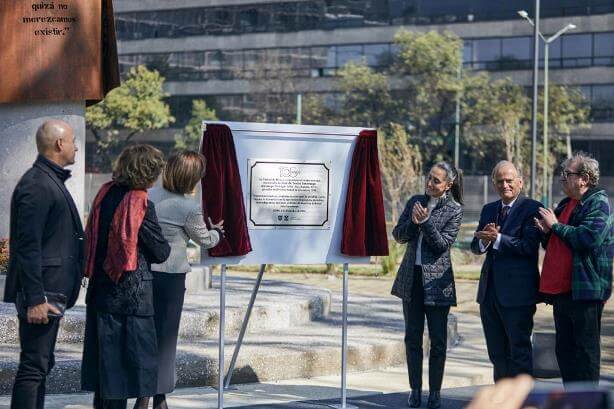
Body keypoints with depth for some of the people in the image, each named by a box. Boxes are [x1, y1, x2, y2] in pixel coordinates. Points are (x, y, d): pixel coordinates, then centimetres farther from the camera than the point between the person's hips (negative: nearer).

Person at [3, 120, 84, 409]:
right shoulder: (37, 185, -16)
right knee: (33, 367, -9)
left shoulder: (52, 180, 16)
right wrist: (35, 300, -23)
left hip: (51, 292, 10)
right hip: (42, 293, -10)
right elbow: (28, 247, -21)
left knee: (41, 364, 14)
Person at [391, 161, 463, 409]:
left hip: (437, 280, -4)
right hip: (411, 277, 4)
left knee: (438, 340, 0)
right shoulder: (416, 201, 8)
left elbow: (443, 244, -11)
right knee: (412, 337, 8)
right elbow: (398, 235, 6)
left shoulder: (454, 210, -4)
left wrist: (425, 221, -20)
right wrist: (413, 221, -12)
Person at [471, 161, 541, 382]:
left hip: (517, 292, -7)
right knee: (497, 353, 14)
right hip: (490, 291, 7)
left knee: (519, 351, -2)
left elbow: (529, 246, -18)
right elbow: (476, 247, 9)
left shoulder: (532, 208, -7)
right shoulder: (488, 210, 15)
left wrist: (497, 238, -22)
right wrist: (484, 240, -13)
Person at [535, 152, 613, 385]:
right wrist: (547, 232, 2)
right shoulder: (565, 205, 18)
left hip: (585, 291, -9)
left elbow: (589, 238, -24)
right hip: (561, 291, 9)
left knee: (585, 350, -3)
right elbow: (554, 246, 25)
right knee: (564, 350, 12)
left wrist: (556, 226, -12)